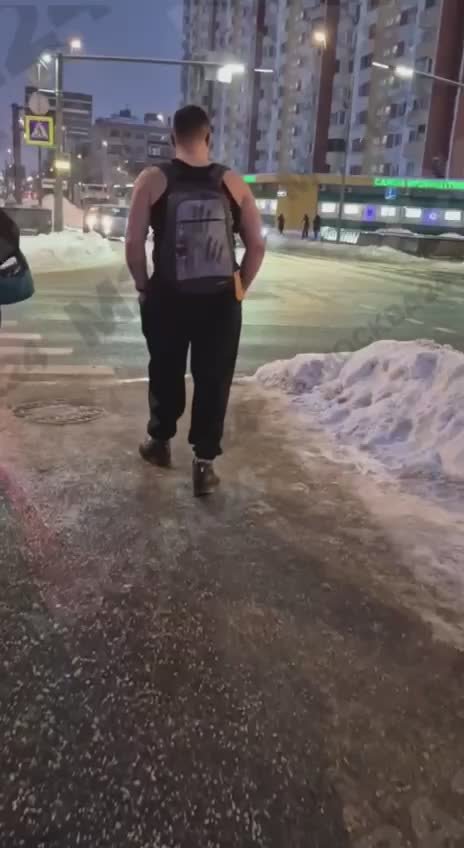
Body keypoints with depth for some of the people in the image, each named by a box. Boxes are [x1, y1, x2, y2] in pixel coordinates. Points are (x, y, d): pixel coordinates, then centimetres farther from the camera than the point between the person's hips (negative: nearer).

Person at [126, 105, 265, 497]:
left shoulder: (153, 180, -4)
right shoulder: (233, 183, 0)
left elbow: (134, 244, -8)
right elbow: (257, 246, 0)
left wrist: (145, 288, 6)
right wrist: (239, 288, 11)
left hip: (168, 298, 0)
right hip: (221, 300, 0)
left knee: (166, 374, 18)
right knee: (214, 381, 7)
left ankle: (160, 442, 34)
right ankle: (204, 464, 9)